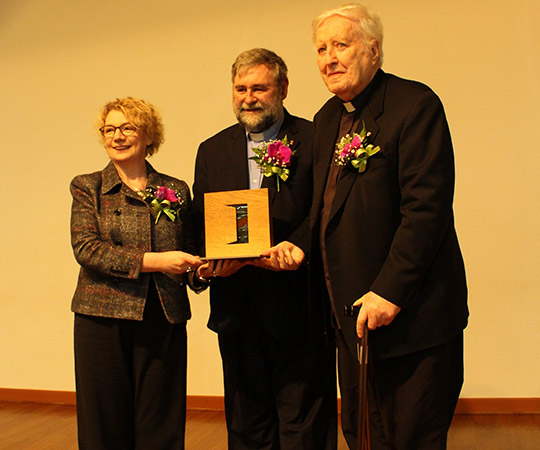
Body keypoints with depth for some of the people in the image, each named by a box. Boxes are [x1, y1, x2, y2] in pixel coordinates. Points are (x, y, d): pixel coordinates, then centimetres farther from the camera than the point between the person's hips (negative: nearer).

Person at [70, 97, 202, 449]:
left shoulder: (177, 191, 10)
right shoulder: (87, 188, 6)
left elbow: (190, 251, 15)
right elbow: (85, 247, -8)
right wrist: (153, 260, -18)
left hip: (164, 323, 1)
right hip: (104, 318, -1)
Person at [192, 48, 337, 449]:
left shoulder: (317, 141, -4)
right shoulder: (213, 151, 12)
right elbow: (199, 227, 12)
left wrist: (292, 254, -22)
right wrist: (212, 262, -8)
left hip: (299, 312, -4)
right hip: (237, 312, 5)